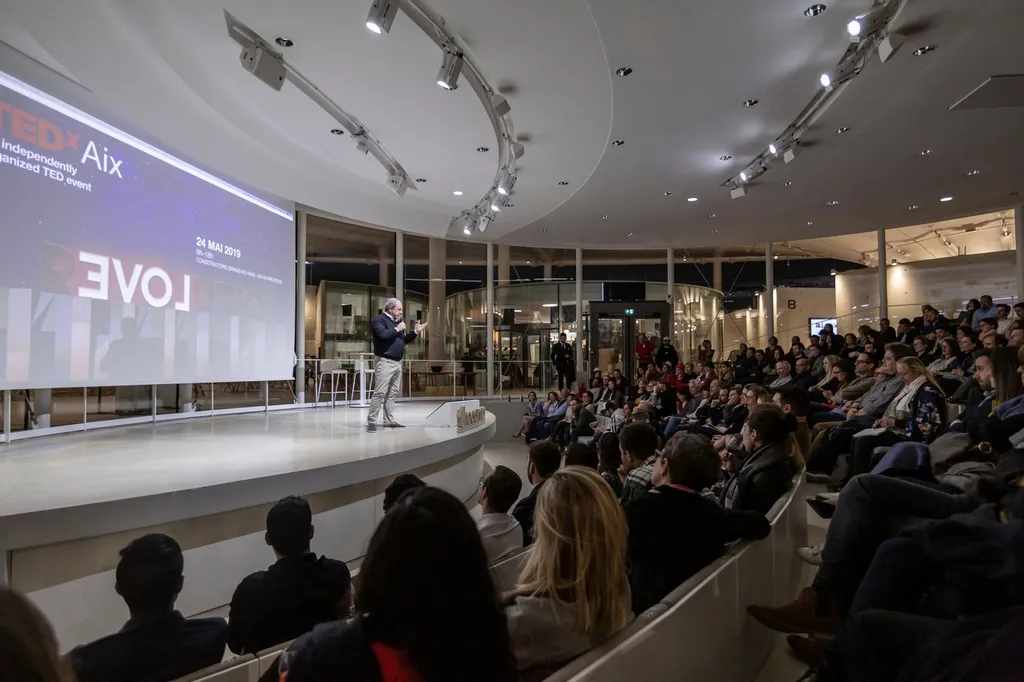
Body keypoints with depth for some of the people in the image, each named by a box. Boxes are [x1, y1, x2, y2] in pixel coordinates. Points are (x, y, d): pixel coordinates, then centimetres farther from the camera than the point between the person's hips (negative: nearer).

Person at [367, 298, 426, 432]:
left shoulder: (398, 321, 18)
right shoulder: (379, 320, -8)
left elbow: (404, 340, 23)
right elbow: (383, 335, -27)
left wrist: (415, 332, 11)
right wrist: (397, 329, -16)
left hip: (397, 362, 9)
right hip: (385, 362, -9)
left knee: (393, 393, 11)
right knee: (380, 393, -11)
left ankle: (389, 421, 17)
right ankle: (371, 422, -7)